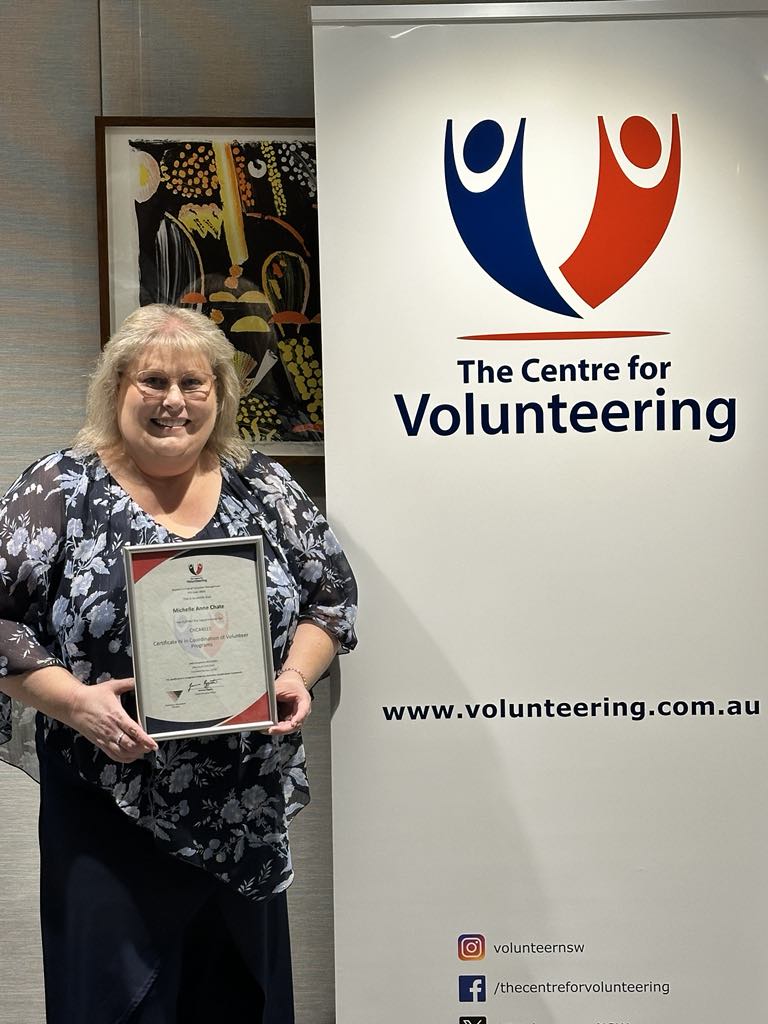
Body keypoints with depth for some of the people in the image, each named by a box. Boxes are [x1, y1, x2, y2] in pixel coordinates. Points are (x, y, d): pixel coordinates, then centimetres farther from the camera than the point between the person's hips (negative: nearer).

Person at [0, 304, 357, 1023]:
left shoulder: (265, 490, 5)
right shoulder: (58, 492, -3)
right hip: (109, 815, -3)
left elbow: (331, 597, 9)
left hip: (249, 813, 3)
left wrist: (296, 675, -7)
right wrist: (74, 700, -18)